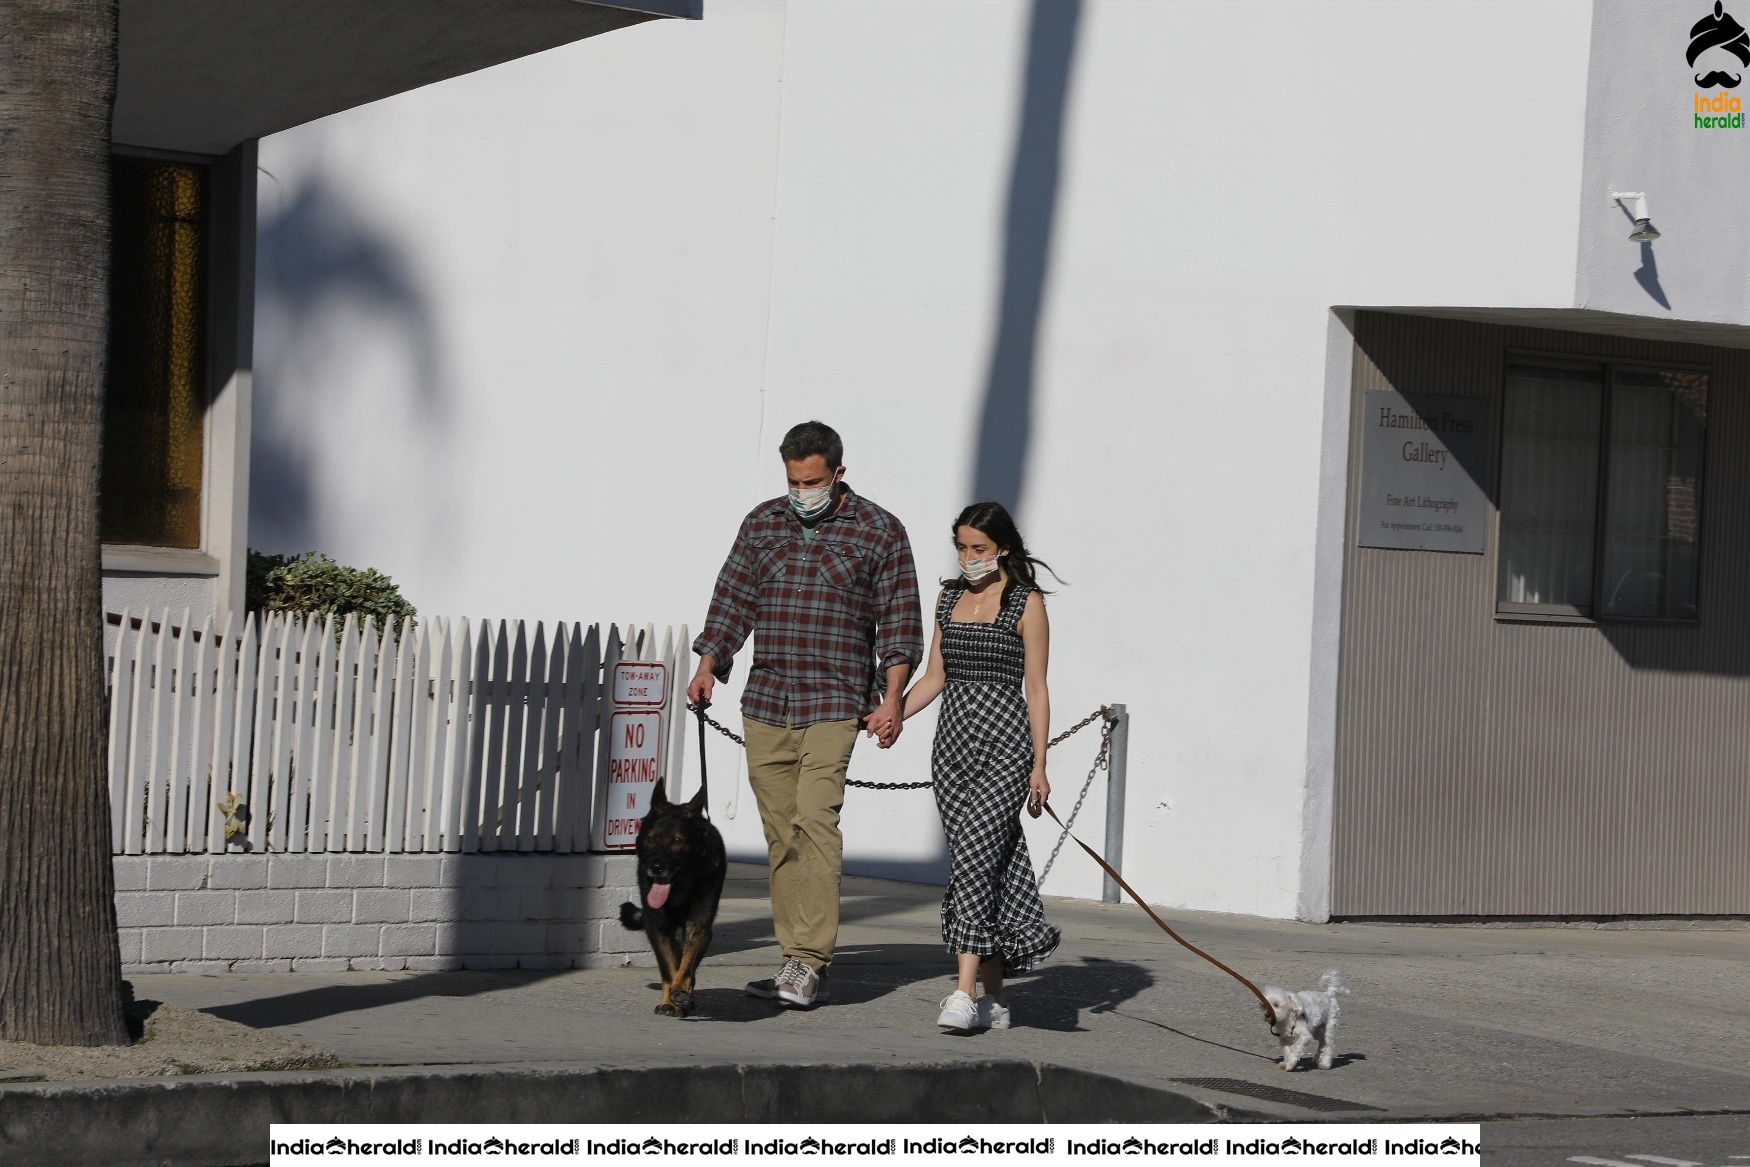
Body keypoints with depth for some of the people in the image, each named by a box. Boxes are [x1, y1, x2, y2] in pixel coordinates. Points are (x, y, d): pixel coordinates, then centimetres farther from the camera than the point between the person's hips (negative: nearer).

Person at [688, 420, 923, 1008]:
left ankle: (809, 962, -20)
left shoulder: (879, 532, 2)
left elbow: (898, 620, 1)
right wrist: (708, 664, 0)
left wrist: (891, 699, -7)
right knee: (781, 836, 3)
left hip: (834, 704, -4)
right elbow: (733, 597, 14)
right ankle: (798, 966, 6)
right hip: (765, 702, 4)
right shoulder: (762, 523, 12)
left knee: (815, 821, -17)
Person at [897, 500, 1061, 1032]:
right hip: (953, 741, 5)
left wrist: (1039, 765, -7)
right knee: (988, 867, 5)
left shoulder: (1026, 603, -2)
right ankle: (994, 997, 8)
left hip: (1004, 744, -5)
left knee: (974, 854, -17)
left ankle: (966, 989, -22)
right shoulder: (950, 597, 15)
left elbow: (1036, 688, -3)